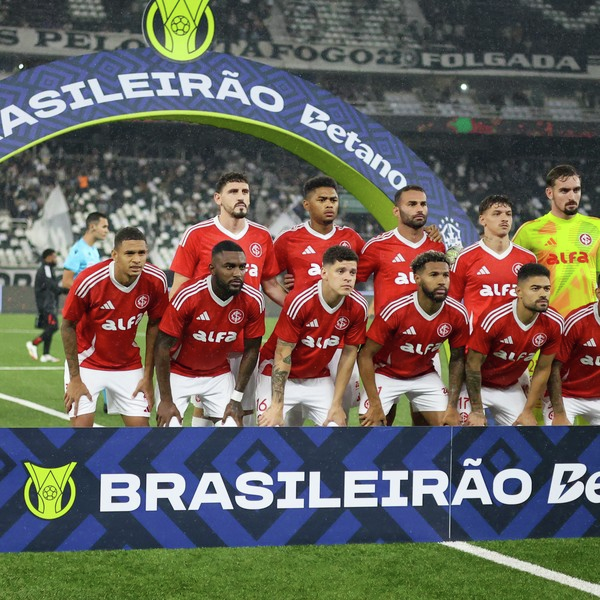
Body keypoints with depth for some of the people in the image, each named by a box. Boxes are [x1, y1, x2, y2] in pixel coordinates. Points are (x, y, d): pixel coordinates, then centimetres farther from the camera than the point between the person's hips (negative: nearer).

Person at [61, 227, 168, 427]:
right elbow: (68, 326, -13)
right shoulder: (89, 281, -26)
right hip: (87, 363, -3)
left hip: (129, 365, 3)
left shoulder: (156, 280, -17)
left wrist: (148, 376, -1)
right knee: (81, 425, -12)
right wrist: (74, 378, -12)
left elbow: (154, 325, -1)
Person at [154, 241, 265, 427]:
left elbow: (251, 350, -4)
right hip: (179, 372, -3)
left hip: (219, 375, 3)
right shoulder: (188, 296, -27)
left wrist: (236, 399, -5)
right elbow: (163, 347, -20)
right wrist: (166, 400, -19)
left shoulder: (253, 301, -17)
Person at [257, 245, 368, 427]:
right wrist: (277, 406, -23)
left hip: (318, 378, 4)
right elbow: (282, 354, -21)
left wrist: (337, 404, -3)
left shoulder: (358, 307, -13)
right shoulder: (299, 302, -26)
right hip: (278, 375, -4)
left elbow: (349, 354, -3)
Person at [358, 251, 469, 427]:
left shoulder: (457, 314, -16)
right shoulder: (395, 311, -28)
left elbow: (457, 359, -1)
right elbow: (365, 355, -20)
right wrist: (375, 404, -22)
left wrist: (452, 406, -5)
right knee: (370, 426, -18)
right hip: (386, 374, -4)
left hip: (425, 376, 4)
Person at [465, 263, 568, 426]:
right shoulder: (494, 319, -29)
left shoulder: (554, 324, -16)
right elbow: (473, 364, -19)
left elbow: (543, 369, -4)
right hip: (478, 386, -4)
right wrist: (477, 411, -17)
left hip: (510, 388, 4)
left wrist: (528, 412, -1)